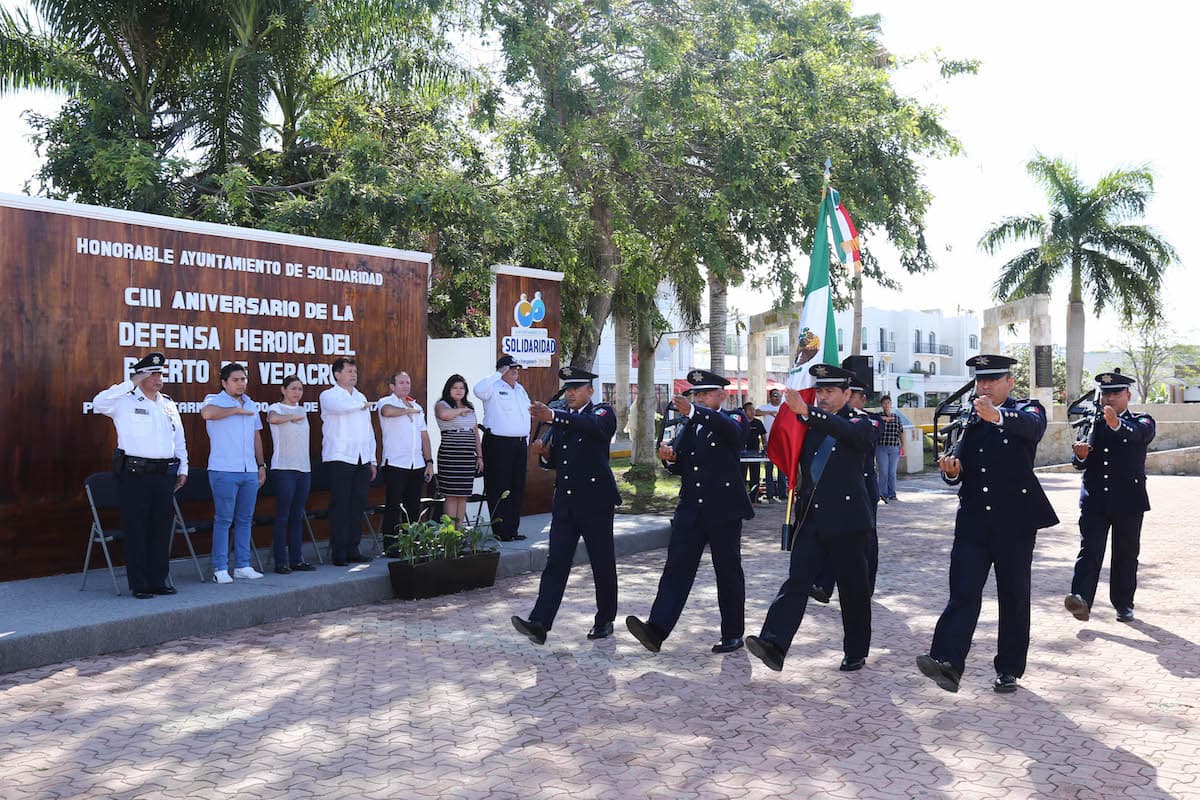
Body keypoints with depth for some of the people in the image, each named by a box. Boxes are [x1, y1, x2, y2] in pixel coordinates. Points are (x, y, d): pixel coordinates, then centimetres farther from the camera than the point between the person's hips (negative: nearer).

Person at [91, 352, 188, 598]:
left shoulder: (169, 405, 16)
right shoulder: (125, 402, -1)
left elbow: (179, 440, 21)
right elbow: (99, 403, -21)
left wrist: (183, 469, 16)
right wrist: (131, 384, -18)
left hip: (165, 475, 5)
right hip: (135, 475, -5)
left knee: (162, 528, 8)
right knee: (136, 530, -1)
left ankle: (159, 581, 17)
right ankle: (139, 584, 6)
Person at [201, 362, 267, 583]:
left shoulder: (251, 405, 18)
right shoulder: (215, 400, -2)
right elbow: (207, 413, -27)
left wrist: (262, 465, 20)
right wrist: (237, 410, -16)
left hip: (249, 472, 6)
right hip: (224, 471, -6)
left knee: (245, 520, 9)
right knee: (223, 520, -4)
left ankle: (242, 566, 16)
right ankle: (220, 569, 2)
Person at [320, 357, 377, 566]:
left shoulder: (361, 397, 21)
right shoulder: (328, 395, 1)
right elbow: (340, 406, -25)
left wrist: (372, 460, 17)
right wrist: (362, 405, -7)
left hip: (362, 459, 6)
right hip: (340, 458, -6)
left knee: (358, 505, 6)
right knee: (340, 506, -4)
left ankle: (353, 549, 13)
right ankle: (338, 552, 0)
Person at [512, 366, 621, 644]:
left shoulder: (602, 413, -4)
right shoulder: (562, 418, 14)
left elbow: (591, 425, -30)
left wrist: (552, 416, -42)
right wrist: (545, 452, -5)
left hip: (595, 500, -5)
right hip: (565, 502, 5)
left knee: (603, 564, 6)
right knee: (556, 563, -3)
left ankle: (605, 621, 22)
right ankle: (539, 624, -11)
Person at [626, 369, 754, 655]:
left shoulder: (731, 422, -3)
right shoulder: (688, 426, 16)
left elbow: (729, 429, -30)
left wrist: (693, 411, -46)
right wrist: (670, 458, -8)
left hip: (724, 512, -5)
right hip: (690, 510, 5)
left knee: (728, 573, 6)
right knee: (677, 569, -4)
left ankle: (733, 634, 18)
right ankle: (656, 630, -12)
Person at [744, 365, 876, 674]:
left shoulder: (860, 424, -3)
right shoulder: (811, 425, 12)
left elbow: (846, 432, -28)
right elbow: (795, 460, 21)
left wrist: (807, 412, -40)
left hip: (847, 522, -4)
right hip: (811, 520, 4)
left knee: (853, 590, 7)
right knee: (796, 581, -7)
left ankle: (856, 653, 21)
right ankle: (774, 645, -17)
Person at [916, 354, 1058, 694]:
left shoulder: (1027, 410, 0)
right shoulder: (966, 418, 12)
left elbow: (1032, 426, -27)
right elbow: (958, 471, 12)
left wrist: (998, 416, -48)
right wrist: (951, 470, -14)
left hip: (1015, 521, -2)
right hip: (972, 521, 2)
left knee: (1014, 596, 6)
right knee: (963, 592, -9)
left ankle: (1009, 670, 18)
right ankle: (948, 663, -19)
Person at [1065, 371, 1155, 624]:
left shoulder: (1142, 422, 2)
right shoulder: (1091, 422, 10)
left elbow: (1140, 433, -25)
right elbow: (1081, 463, 9)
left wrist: (1117, 425, -47)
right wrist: (1080, 455, -16)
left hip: (1128, 500, -1)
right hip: (1094, 499, 1)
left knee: (1126, 554, 8)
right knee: (1089, 549, -11)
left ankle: (1123, 605, 20)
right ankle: (1081, 599, -21)